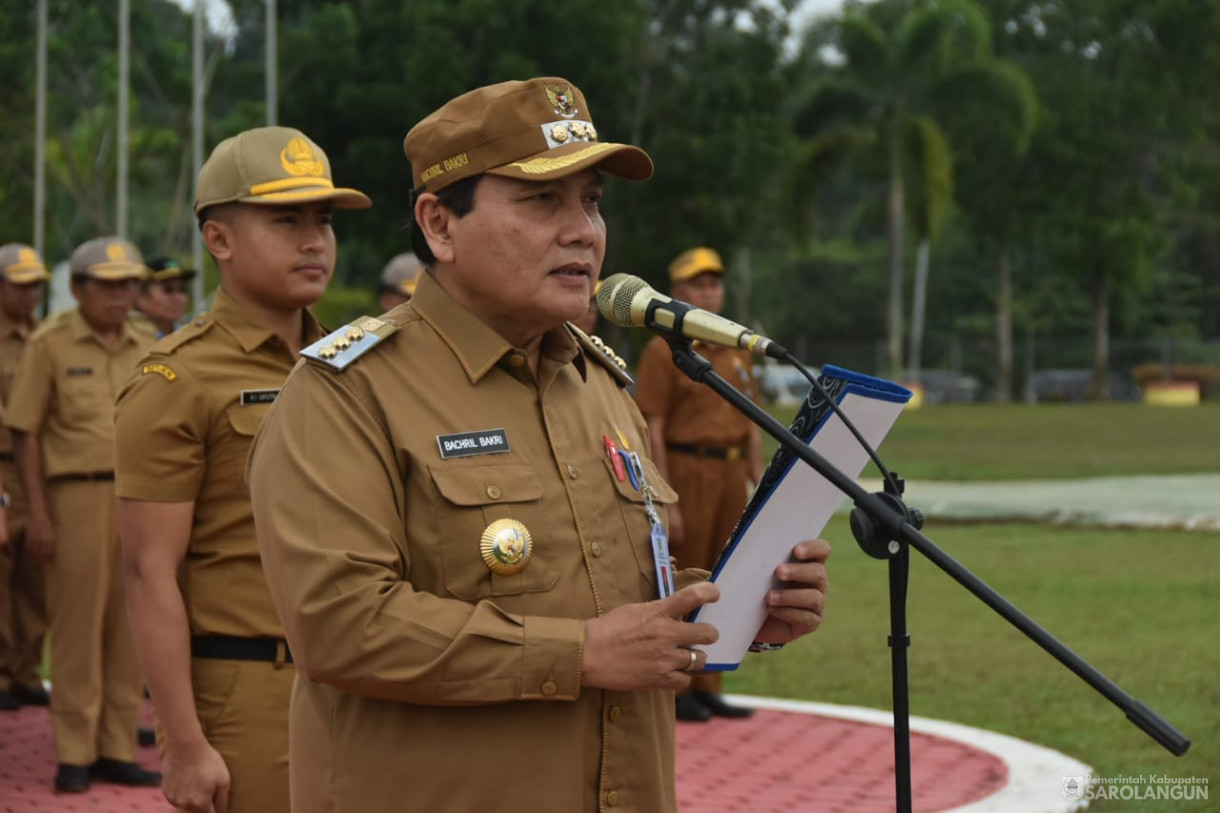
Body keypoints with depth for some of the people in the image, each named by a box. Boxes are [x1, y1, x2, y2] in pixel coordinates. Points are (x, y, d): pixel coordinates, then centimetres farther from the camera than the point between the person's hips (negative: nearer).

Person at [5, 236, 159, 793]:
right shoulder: (49, 344, -2)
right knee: (77, 626, -1)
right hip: (78, 496, -4)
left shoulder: (146, 349, 11)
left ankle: (118, 749, 14)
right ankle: (75, 754, 6)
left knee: (130, 626, 6)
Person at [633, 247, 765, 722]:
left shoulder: (737, 353, 15)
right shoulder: (664, 352, -6)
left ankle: (706, 688, 17)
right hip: (687, 472, -7)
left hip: (732, 472, 7)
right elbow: (652, 431, -11)